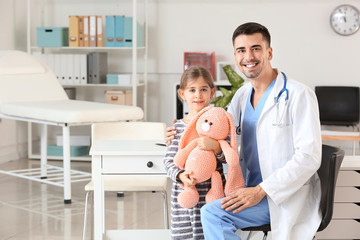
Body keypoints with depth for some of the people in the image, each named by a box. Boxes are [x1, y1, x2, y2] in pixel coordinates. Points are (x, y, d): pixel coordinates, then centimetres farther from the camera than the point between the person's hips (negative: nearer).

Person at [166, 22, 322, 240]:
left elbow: (309, 158, -17)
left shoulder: (299, 95, -11)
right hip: (254, 191, 7)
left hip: (289, 197, -7)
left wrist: (261, 191, -21)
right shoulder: (242, 95, 11)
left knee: (213, 212, -24)